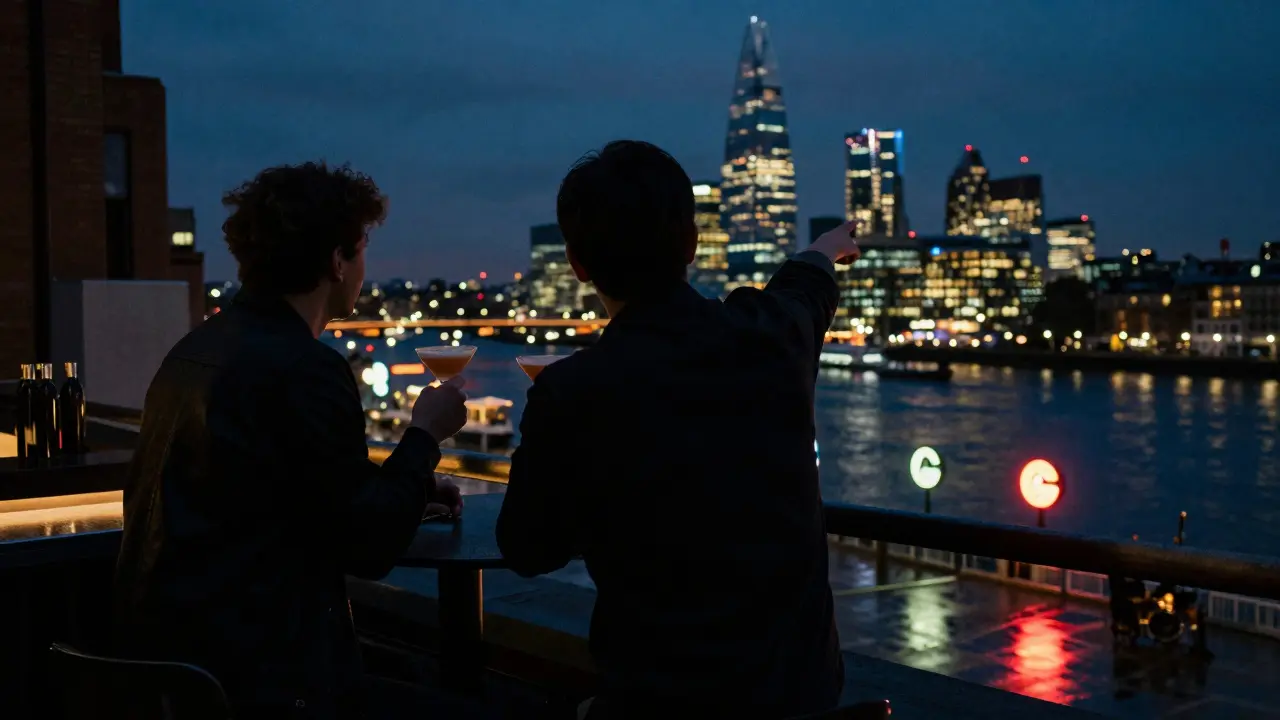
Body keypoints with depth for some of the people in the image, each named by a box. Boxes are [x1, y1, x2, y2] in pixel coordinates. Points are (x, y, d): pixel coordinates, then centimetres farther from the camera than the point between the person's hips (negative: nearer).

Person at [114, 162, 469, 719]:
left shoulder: (196, 349, 10)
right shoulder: (305, 368, -18)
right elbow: (368, 546, -13)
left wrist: (410, 487, 22)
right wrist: (425, 435, 1)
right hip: (257, 674, -9)